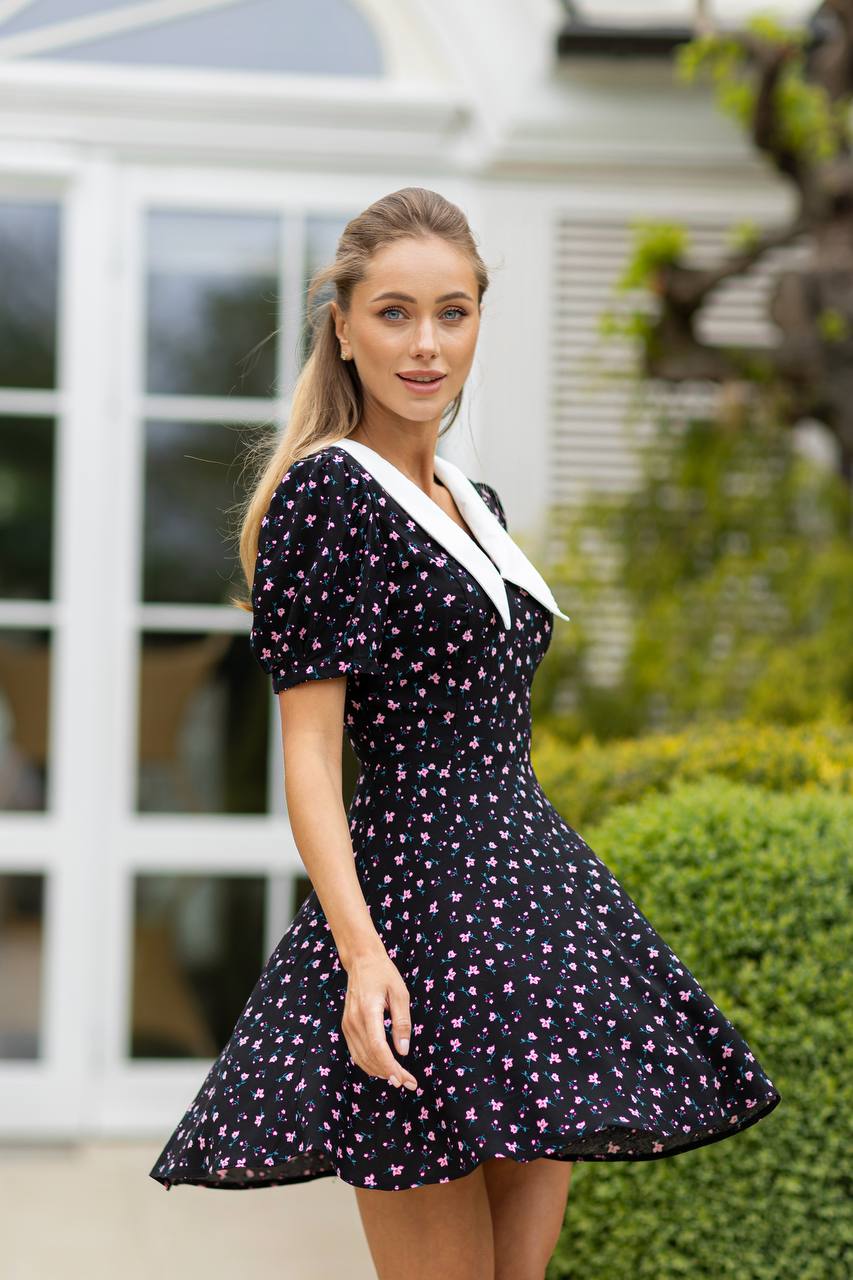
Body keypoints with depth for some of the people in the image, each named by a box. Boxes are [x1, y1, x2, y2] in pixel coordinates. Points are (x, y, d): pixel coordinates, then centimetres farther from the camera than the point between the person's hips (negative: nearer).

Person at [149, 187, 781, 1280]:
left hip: (533, 884, 8)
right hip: (415, 896, -8)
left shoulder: (474, 504, 17)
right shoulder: (324, 492, -8)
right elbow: (310, 748, -13)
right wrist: (360, 946, -24)